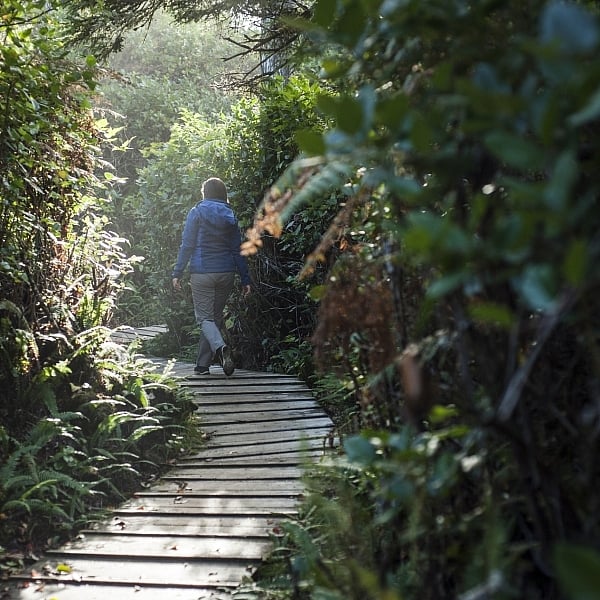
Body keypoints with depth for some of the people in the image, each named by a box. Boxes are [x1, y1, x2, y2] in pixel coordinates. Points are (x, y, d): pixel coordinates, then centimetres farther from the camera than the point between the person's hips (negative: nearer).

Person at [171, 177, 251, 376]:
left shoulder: (197, 213, -1)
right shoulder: (230, 216, 9)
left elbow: (187, 245, -6)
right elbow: (237, 250, 7)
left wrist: (177, 273, -3)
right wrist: (245, 279, 9)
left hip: (202, 273, -4)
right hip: (226, 273, 4)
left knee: (204, 317, -1)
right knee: (216, 316, 12)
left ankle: (220, 347, -30)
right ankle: (203, 364, 15)